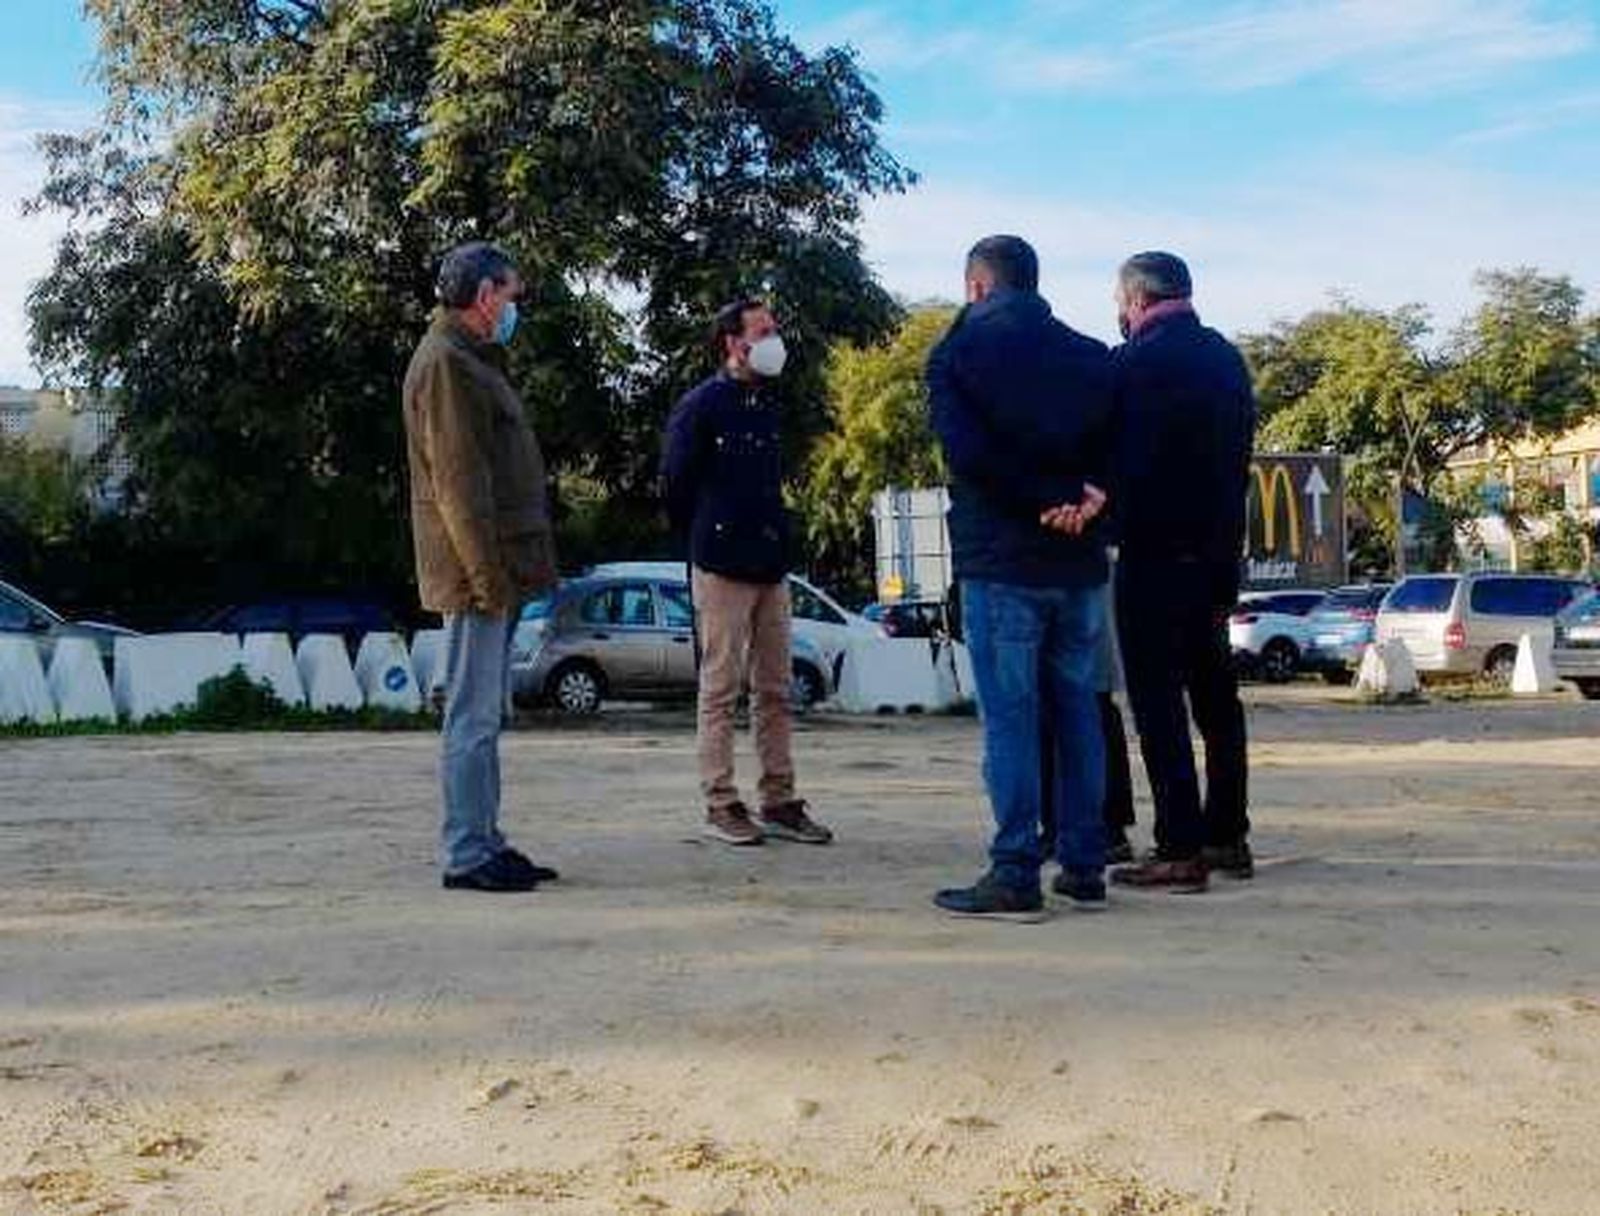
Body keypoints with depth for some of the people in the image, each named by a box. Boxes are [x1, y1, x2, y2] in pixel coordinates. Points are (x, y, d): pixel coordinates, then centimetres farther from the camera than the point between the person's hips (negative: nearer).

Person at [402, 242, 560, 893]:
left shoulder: (472, 358, 22)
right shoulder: (446, 362, -12)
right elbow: (459, 482, -19)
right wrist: (489, 573, -22)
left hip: (499, 570, 11)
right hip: (478, 570, -11)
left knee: (485, 713, 13)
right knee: (474, 714, -6)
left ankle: (485, 843, 20)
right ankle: (467, 854, -1)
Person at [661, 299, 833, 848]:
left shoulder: (768, 407, 14)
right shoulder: (700, 406, -7)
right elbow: (676, 484, -3)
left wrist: (776, 542, 14)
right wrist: (705, 544, 6)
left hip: (771, 567, 7)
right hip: (722, 569, -7)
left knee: (775, 691, 8)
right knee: (721, 689, -1)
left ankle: (780, 803, 15)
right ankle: (721, 806, 6)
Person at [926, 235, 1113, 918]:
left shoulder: (956, 354, -1)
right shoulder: (1090, 357, 13)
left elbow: (966, 453, -15)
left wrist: (1051, 500, -11)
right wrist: (1078, 497, -4)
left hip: (999, 561, -5)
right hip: (1079, 563, 5)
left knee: (1009, 718, -3)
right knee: (1077, 711, 11)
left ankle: (1016, 875, -3)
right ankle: (1084, 868, 14)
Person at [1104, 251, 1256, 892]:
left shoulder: (1133, 363, -12)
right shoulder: (1226, 358, 12)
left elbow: (1105, 456, -12)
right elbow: (1238, 459, 12)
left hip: (1154, 556, -8)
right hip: (1217, 553, 8)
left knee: (1158, 701, -4)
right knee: (1215, 696, 15)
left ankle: (1180, 849, -5)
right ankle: (1227, 837, 21)